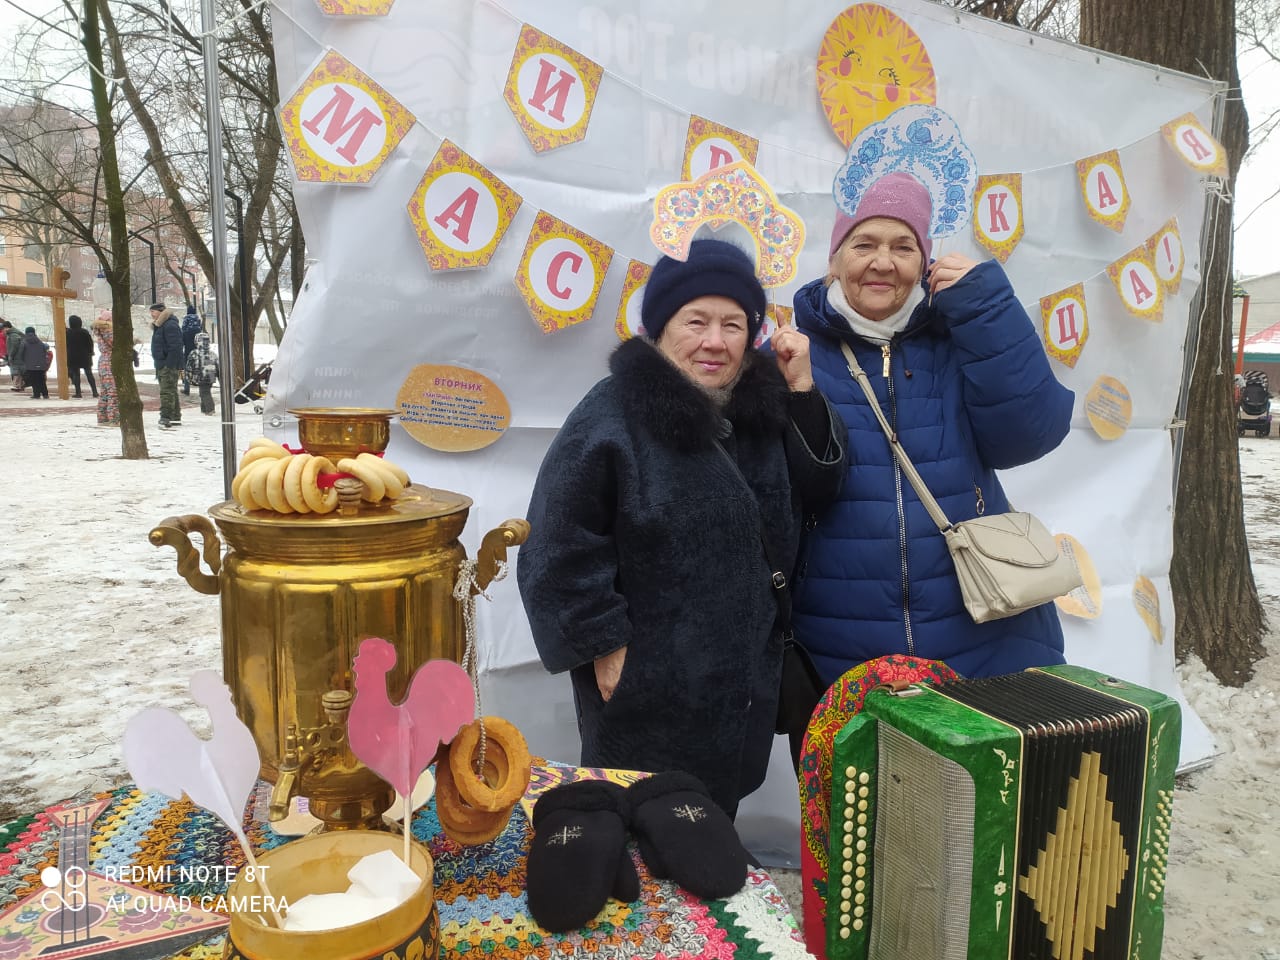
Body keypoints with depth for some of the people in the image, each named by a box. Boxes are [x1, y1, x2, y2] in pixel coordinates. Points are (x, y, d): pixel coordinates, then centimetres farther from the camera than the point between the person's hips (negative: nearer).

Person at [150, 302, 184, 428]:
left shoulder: (170, 325, -15)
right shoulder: (159, 326, 19)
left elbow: (175, 348, -21)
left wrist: (171, 365, -24)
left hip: (169, 365, -11)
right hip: (162, 365, 11)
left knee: (167, 391, -14)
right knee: (171, 391, 13)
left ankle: (165, 417, -18)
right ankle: (176, 417, 19)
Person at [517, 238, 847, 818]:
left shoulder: (761, 406, 5)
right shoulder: (612, 416, -16)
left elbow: (816, 491, 6)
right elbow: (561, 549, -16)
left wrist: (801, 392, -4)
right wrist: (604, 646, -15)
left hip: (744, 678, 6)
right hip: (647, 684, -6)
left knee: (717, 818, 22)